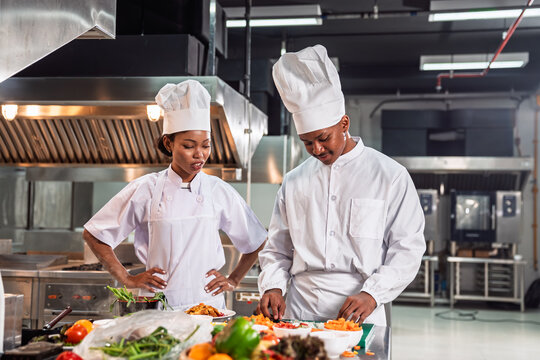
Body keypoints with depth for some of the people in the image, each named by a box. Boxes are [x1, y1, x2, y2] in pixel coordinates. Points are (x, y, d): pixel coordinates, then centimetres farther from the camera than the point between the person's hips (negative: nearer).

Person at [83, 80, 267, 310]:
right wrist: (127, 279, 6)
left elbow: (256, 243, 18)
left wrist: (233, 280, 12)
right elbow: (93, 235, 9)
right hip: (158, 306, -1)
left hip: (208, 305, 1)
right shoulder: (146, 190, 0)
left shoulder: (219, 191, 5)